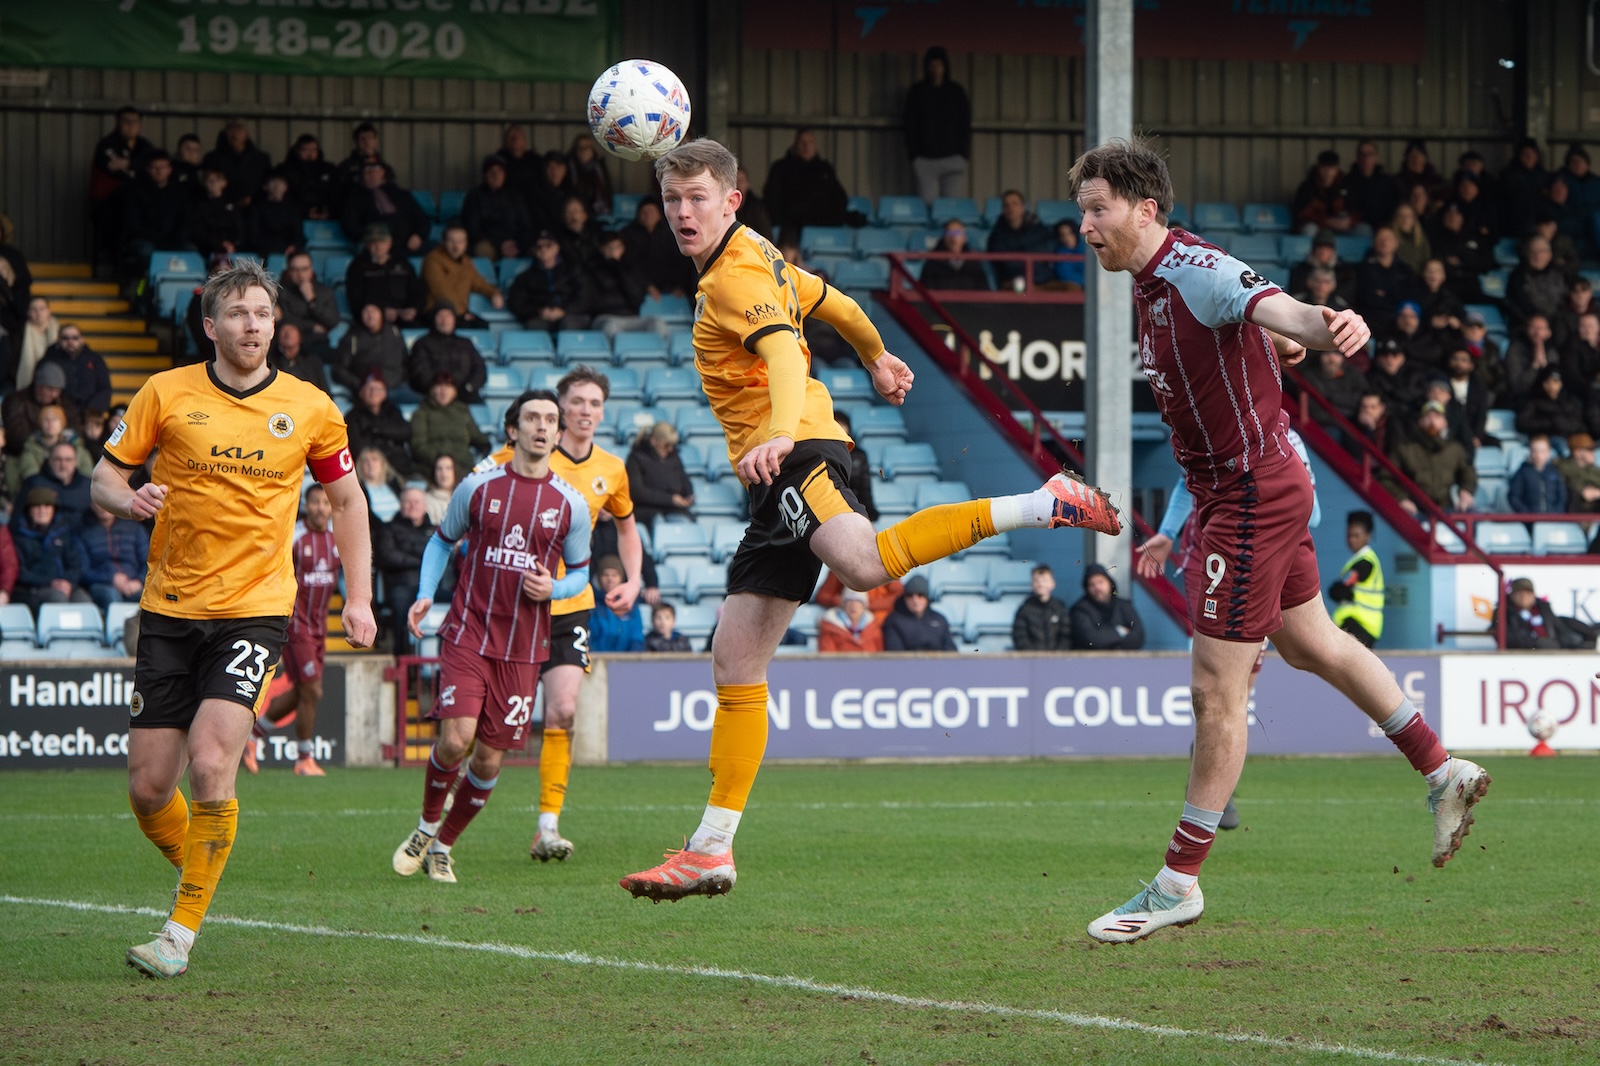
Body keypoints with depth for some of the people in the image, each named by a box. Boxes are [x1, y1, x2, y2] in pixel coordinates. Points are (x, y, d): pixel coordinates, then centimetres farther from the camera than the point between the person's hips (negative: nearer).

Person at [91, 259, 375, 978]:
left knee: (211, 765, -19)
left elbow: (346, 498, 15)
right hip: (169, 612, 2)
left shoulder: (310, 408, 2)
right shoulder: (167, 393, -1)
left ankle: (183, 931, -8)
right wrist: (129, 500, -18)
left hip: (255, 610, -1)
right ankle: (194, 870, 30)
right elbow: (104, 474, 5)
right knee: (148, 788, -1)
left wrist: (359, 596, 9)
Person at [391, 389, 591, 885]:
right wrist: (424, 595, 1)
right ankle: (427, 826, 10)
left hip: (523, 649, 2)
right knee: (455, 739, -18)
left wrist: (553, 588, -8)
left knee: (490, 758, 1)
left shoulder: (571, 504, 4)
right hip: (467, 635, -2)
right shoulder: (479, 487, 2)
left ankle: (443, 845, 23)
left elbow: (580, 573, 14)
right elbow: (442, 541, 16)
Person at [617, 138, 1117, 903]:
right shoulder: (756, 261, 22)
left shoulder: (736, 274, -7)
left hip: (798, 454, -10)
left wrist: (780, 433, -42)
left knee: (865, 563, -40)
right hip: (778, 479, 10)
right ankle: (711, 850, 6)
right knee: (735, 663, 6)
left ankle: (1044, 505, -32)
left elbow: (784, 354, -24)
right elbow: (833, 303, 38)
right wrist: (877, 359, 56)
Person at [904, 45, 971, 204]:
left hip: (952, 158, 0)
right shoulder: (916, 93, 10)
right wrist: (913, 156, -1)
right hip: (925, 159, 0)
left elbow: (965, 126, 10)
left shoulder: (957, 93, 10)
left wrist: (963, 155, 1)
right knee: (927, 204, -9)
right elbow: (910, 126, 8)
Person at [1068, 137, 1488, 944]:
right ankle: (1444, 775, 34)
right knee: (1312, 645, 23)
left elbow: (1276, 311, -43)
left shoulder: (1198, 272, -22)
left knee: (1216, 692, -6)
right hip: (1234, 491, 11)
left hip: (1253, 497, -11)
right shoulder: (1154, 283, 7)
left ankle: (1179, 883, 0)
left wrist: (1326, 327, -62)